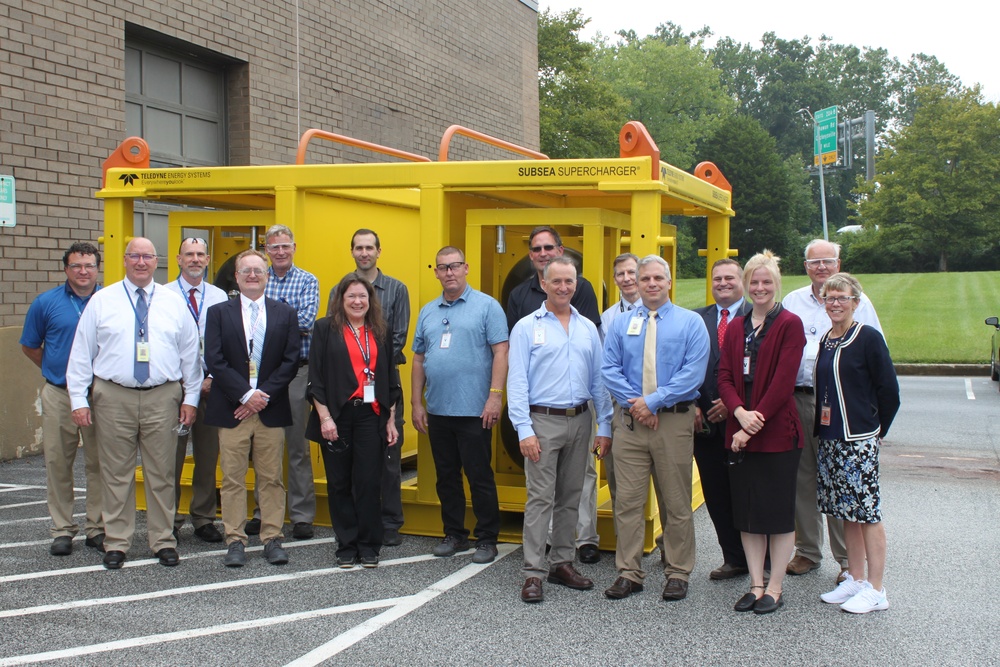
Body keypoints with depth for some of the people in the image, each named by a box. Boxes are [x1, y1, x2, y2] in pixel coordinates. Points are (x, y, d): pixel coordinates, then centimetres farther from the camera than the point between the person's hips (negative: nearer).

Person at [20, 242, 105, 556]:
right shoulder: (46, 303, 3)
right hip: (58, 395, 1)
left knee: (99, 464, 4)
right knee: (58, 463, 4)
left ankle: (97, 528, 14)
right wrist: (56, 370, 12)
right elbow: (29, 347, 14)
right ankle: (62, 530, 13)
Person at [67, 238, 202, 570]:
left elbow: (190, 352, 9)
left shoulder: (174, 302, 7)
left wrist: (190, 397, 5)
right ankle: (116, 543, 15)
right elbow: (81, 353, 3)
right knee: (116, 474, 5)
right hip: (113, 397, -1)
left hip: (163, 397, 1)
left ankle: (163, 541, 17)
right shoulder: (101, 301, 4)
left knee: (161, 473, 6)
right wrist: (79, 399, -2)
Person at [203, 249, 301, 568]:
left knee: (271, 478, 4)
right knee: (233, 479, 2)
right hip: (231, 409, -1)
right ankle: (235, 541, 9)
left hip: (271, 409, 1)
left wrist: (264, 395, -9)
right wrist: (245, 395, -12)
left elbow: (291, 361, 2)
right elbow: (214, 360, -3)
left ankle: (272, 539, 11)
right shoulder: (218, 313, 6)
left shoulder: (285, 313, 9)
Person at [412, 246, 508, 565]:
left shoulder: (487, 306, -4)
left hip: (473, 410, -5)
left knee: (480, 476, 0)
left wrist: (495, 396, -16)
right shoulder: (427, 312, 12)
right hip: (437, 411, 5)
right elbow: (419, 359, 14)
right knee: (446, 476, 13)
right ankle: (454, 535, 24)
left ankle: (487, 539, 11)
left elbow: (500, 352, -9)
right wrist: (416, 403, 10)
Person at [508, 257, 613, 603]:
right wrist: (524, 430, -13)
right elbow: (517, 382, -6)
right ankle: (533, 571, -2)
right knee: (540, 498, -6)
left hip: (580, 420, 4)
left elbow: (598, 380, 12)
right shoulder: (526, 327, -2)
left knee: (571, 497, 11)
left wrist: (604, 427, 6)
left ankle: (562, 563, 21)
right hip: (543, 420, -4)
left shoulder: (588, 328, 10)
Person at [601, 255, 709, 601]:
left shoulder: (690, 323, 2)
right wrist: (633, 401, -11)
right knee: (627, 500, 2)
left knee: (677, 502, 5)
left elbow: (693, 373, -8)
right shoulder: (621, 325, 11)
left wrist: (653, 401, -14)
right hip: (630, 420, 2)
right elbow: (609, 369, 4)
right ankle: (628, 573, 11)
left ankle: (677, 573, 16)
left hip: (674, 420, -2)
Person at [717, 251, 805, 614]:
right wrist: (740, 413, -13)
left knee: (778, 511, 3)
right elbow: (724, 376, 5)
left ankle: (775, 589, 13)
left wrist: (757, 419, -16)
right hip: (739, 433, 6)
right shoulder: (736, 328, 12)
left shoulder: (790, 324, -5)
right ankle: (756, 584, 20)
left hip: (777, 432, -5)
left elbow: (783, 381, -13)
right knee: (746, 511, 10)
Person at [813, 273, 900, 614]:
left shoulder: (868, 337, -9)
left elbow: (889, 390, -8)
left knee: (867, 511, -2)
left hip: (859, 439, -7)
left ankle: (876, 591, 5)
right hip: (830, 438, 7)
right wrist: (821, 428, 8)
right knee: (846, 511, 13)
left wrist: (876, 430, -1)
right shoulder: (826, 340, 11)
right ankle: (855, 580, 23)